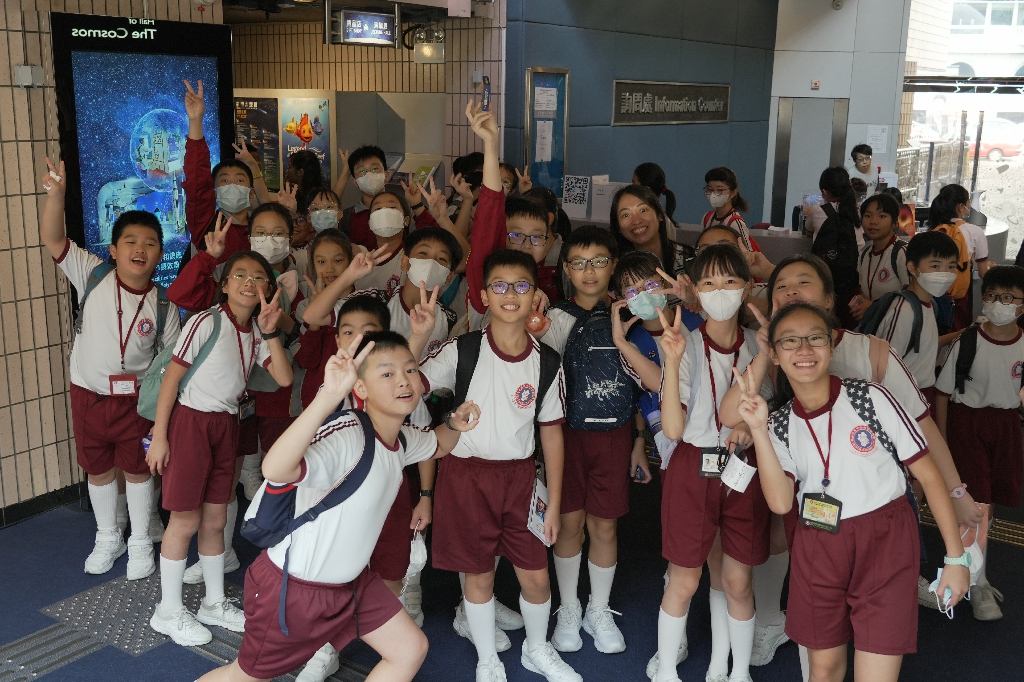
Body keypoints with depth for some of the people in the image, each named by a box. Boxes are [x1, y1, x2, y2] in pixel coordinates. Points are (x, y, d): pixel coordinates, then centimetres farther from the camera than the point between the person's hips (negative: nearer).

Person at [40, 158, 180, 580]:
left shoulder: (162, 303, -9)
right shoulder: (93, 276, -8)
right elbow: (52, 240, -15)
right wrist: (56, 193, -31)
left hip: (135, 398, -1)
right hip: (88, 395, 2)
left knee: (137, 469, 11)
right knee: (98, 470, 17)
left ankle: (140, 543, 31)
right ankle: (107, 538, 38)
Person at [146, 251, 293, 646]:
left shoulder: (256, 333, 5)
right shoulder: (207, 323, -14)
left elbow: (284, 378, -7)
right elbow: (171, 377, -13)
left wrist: (270, 331, -16)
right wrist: (159, 436, -14)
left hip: (225, 427, 6)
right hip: (191, 422, -6)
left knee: (215, 520, 15)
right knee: (186, 520, 1)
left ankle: (214, 603, 29)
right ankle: (169, 611, 17)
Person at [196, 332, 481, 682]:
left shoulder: (402, 439, -4)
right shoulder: (345, 436, -33)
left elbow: (438, 446, 20)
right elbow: (275, 469, -53)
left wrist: (455, 424, -3)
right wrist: (329, 396, -62)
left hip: (353, 581, 8)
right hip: (294, 587, -7)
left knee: (411, 649, 9)